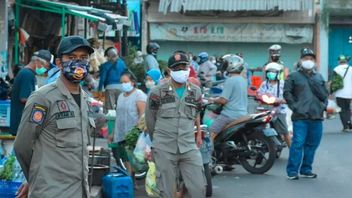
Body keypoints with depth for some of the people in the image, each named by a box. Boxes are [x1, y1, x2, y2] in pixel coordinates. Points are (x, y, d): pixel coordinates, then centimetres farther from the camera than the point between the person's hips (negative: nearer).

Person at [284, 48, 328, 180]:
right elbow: (287, 92, -1)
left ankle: (306, 169, 19)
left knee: (312, 144, 8)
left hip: (316, 117, 4)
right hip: (300, 117, -4)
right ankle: (292, 171, -4)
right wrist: (294, 106, -8)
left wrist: (324, 106, -2)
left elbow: (325, 94, 15)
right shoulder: (294, 76, 4)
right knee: (298, 143, -9)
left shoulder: (319, 77, 15)